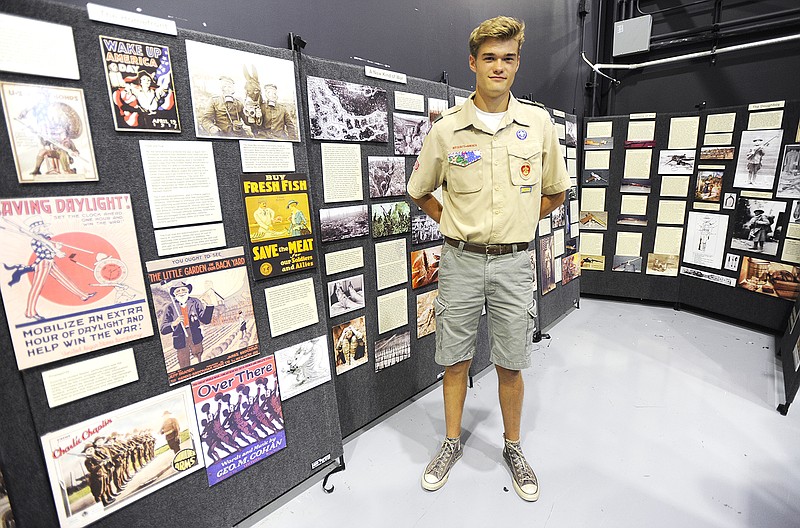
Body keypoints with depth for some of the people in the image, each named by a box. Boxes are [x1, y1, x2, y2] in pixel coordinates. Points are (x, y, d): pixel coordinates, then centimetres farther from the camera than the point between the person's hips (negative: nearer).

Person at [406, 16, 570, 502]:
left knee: (511, 365, 11)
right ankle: (453, 442, 35)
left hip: (513, 262, 1)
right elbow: (420, 192, 12)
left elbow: (556, 192, 14)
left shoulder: (539, 123, 2)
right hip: (461, 260, 0)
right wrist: (454, 224, 3)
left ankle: (513, 447, 36)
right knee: (455, 359, 11)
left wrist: (516, 223, 5)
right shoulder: (446, 130, -1)